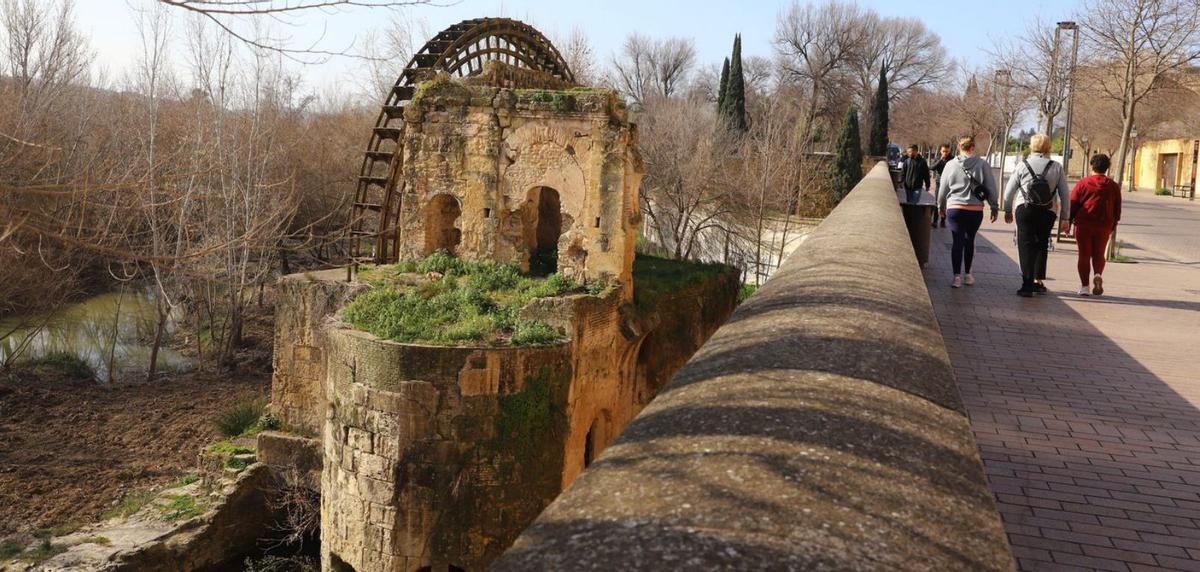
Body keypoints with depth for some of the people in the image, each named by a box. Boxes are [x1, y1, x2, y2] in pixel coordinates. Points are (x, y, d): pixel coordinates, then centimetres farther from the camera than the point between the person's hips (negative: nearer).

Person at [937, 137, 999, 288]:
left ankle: (957, 276, -7)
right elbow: (991, 188, 0)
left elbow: (943, 189, 8)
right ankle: (967, 274, 24)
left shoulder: (950, 165, 0)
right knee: (969, 241, 15)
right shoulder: (983, 165, -4)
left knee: (957, 241, 1)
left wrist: (941, 207, 22)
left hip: (955, 209, 0)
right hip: (976, 210, 0)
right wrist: (994, 207, 10)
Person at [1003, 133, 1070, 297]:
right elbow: (1064, 194, 2)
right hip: (1047, 213, 2)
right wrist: (1065, 218, 8)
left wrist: (1008, 210, 16)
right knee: (1041, 245, 19)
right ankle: (1038, 281, 20)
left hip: (1025, 210, -2)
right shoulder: (1057, 167, 2)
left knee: (1026, 247, 1)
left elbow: (1009, 190, 2)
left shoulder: (1023, 165, -1)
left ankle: (1027, 285, -5)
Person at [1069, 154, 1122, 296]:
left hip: (1083, 225, -2)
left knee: (1084, 255, 5)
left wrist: (1069, 222, 8)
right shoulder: (1113, 186, 7)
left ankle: (1084, 286, 3)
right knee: (1098, 254, 15)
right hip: (1104, 226, 2)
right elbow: (1117, 208, 11)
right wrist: (1113, 226, 22)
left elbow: (1072, 204, -1)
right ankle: (1098, 275, -13)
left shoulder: (1083, 183, -1)